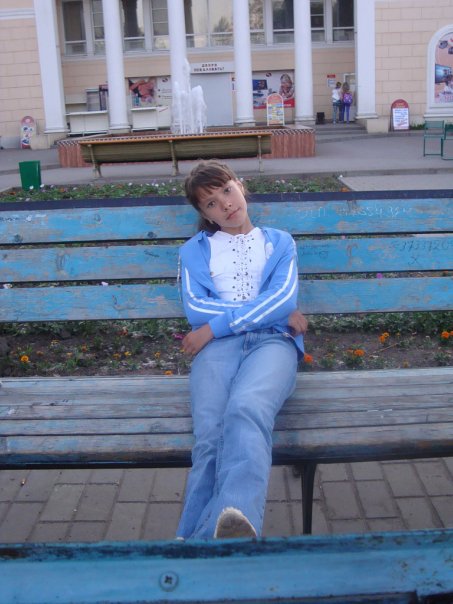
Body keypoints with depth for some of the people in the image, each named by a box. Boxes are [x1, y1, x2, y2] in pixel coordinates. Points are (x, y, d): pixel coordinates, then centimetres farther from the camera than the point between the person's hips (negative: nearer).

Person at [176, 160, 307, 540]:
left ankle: (236, 524, -59)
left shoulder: (279, 242, 26)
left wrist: (215, 326, -4)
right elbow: (195, 307, 6)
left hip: (272, 341, -1)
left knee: (246, 410, -38)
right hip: (217, 345, 1)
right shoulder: (196, 250, 26)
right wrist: (272, 310, 1)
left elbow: (285, 297, 5)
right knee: (211, 435, -31)